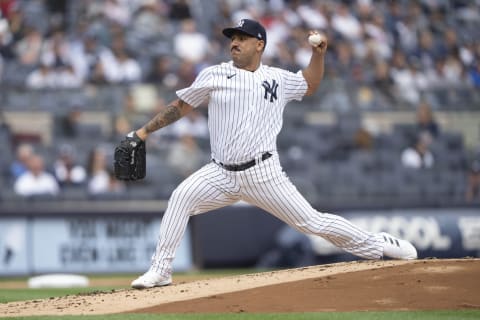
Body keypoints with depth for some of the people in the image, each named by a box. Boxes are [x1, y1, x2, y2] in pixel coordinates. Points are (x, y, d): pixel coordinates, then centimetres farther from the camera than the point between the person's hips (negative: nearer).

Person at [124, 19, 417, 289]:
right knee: (182, 197, -23)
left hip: (264, 175, -1)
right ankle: (160, 271, -16)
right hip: (222, 174, 1)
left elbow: (310, 85, 26)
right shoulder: (214, 76, 3)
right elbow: (181, 106, 9)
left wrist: (319, 54, 10)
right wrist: (144, 131, 4)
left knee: (311, 221, -3)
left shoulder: (278, 79, 7)